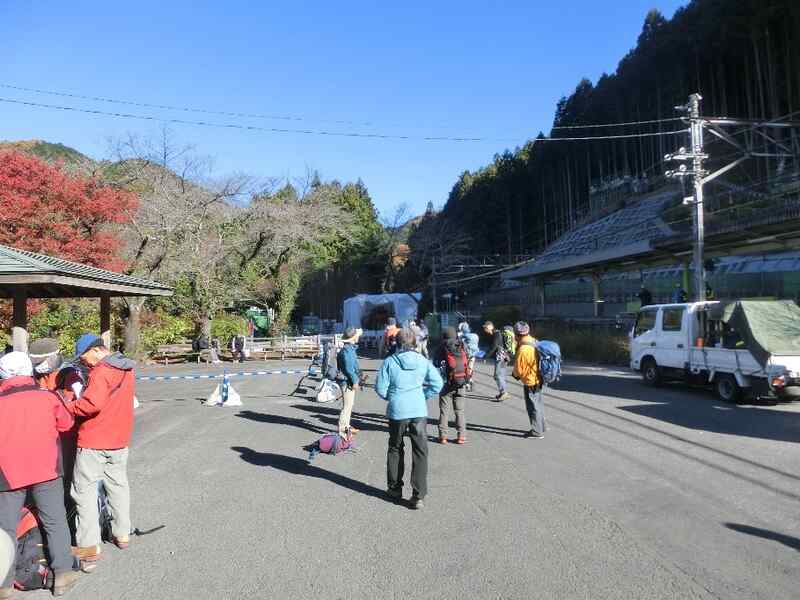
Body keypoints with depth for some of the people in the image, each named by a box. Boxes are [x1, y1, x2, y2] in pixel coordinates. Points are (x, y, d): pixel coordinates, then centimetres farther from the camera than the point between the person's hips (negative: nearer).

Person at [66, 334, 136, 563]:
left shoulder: (101, 371, -19)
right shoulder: (126, 368, 9)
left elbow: (91, 404, -28)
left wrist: (67, 407, -13)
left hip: (94, 442, -8)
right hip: (120, 439, 9)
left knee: (84, 491, 2)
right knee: (118, 485, 18)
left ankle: (89, 545, 7)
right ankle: (123, 534, 28)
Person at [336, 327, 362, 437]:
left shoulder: (351, 347, 12)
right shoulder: (347, 350, -20)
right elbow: (349, 368, -23)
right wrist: (355, 381, -19)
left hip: (350, 382, 11)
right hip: (347, 382, -11)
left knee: (350, 405, 21)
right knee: (347, 406, -7)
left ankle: (347, 426, 35)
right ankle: (342, 431, -3)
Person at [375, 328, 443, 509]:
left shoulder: (390, 362, -6)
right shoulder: (423, 361, 0)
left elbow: (380, 388, -6)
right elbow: (437, 384, -2)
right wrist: (423, 396, 9)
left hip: (397, 412, 0)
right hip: (419, 411, 1)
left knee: (395, 450, 18)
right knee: (420, 452, 6)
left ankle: (395, 489, 29)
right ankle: (418, 496, 4)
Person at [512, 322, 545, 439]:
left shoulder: (523, 349, -26)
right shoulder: (535, 342, 1)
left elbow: (519, 369, -18)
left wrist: (516, 375, 2)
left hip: (530, 381, -9)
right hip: (538, 378, 9)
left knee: (533, 406, 4)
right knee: (538, 404, 23)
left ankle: (537, 431, 14)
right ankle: (542, 426, 36)